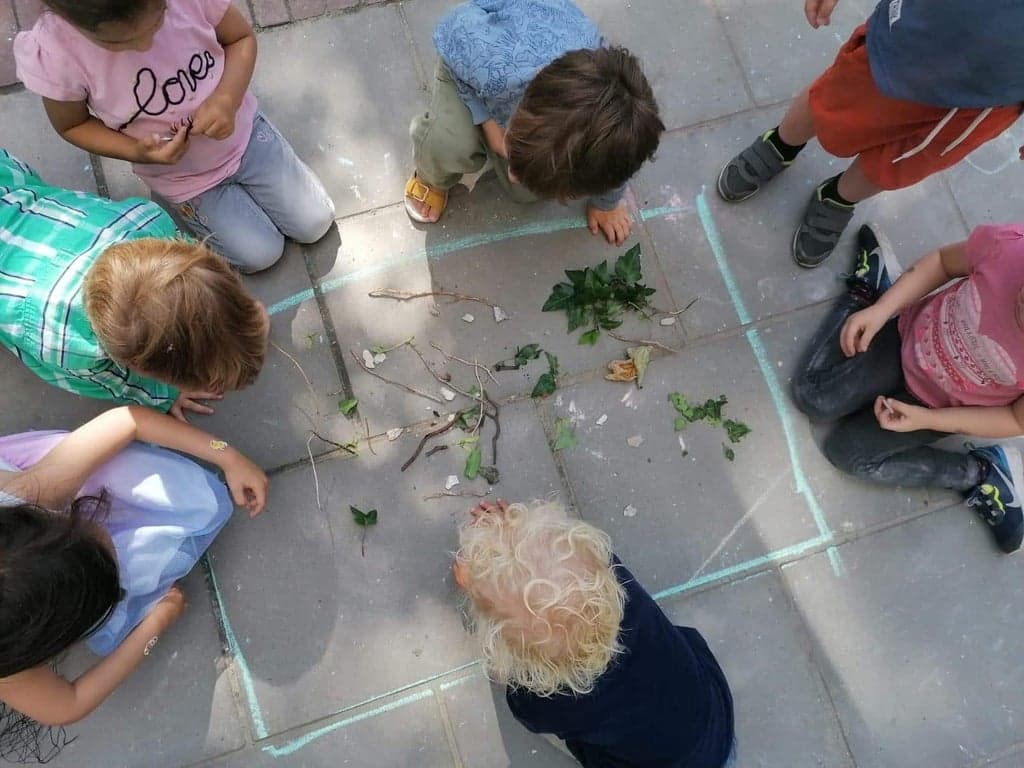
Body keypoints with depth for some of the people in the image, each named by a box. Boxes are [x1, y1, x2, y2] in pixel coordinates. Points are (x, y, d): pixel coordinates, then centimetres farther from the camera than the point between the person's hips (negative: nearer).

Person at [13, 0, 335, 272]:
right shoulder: (51, 54, -30)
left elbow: (242, 38, -10)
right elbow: (73, 125, -11)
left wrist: (227, 98, -29)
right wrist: (138, 152, -28)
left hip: (243, 132, 2)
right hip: (182, 177, -2)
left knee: (315, 224, 8)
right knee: (261, 255, 3)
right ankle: (189, 202, 27)